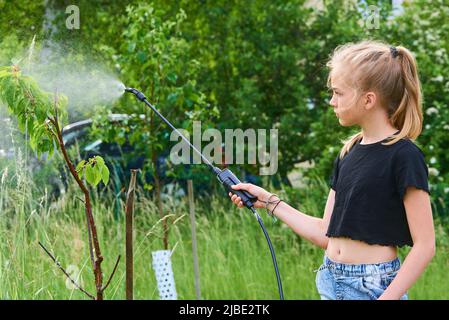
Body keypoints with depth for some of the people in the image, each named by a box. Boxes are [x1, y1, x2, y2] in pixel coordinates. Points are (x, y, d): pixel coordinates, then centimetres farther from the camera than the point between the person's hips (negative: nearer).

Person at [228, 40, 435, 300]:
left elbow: (425, 245, -13)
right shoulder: (348, 153, 9)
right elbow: (325, 234, 11)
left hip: (374, 287, -6)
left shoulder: (403, 156, -12)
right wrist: (269, 202, 11)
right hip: (331, 282, 6)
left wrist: (387, 298, -19)